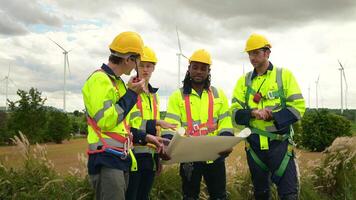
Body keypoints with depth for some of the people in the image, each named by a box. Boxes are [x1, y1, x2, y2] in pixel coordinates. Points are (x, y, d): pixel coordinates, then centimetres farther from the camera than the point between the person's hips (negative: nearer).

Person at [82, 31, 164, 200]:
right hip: (106, 160, -10)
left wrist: (143, 137, 17)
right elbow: (106, 121, -21)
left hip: (120, 158, 10)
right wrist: (131, 94, -12)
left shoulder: (116, 81, 19)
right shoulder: (100, 79, -12)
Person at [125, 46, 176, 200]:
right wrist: (155, 123, -18)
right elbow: (128, 122, -18)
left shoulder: (153, 95, 18)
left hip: (149, 155, 7)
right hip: (134, 153, -7)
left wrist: (158, 156, 19)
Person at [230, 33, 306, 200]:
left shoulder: (284, 75, -1)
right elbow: (235, 113, 1)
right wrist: (252, 113, -19)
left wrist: (273, 116, -19)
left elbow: (298, 107, -6)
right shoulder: (244, 81, 7)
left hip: (280, 143, -3)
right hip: (254, 145, 3)